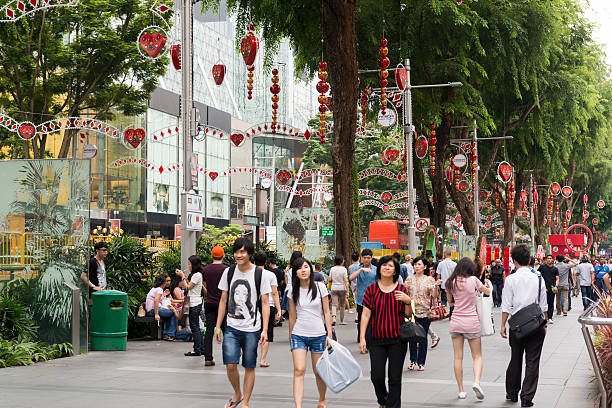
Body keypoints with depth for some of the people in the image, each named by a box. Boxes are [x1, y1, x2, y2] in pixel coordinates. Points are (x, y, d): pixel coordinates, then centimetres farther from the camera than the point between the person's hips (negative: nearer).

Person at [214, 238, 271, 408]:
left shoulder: (260, 274, -3)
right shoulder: (229, 272, 6)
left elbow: (265, 303, -2)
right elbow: (223, 300, 12)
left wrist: (264, 330, -9)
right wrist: (218, 326, 8)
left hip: (252, 329, -2)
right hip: (231, 328, 2)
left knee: (249, 367, 4)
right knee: (230, 365, -6)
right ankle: (237, 394, 20)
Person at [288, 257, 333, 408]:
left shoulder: (320, 287, -3)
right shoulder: (293, 291, 1)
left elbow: (326, 312, 1)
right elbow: (292, 316, 10)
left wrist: (329, 334, -3)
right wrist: (290, 335, 14)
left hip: (318, 335, -1)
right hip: (299, 335, 1)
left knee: (319, 372, 7)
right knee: (299, 370, -14)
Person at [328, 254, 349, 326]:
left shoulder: (332, 269, 1)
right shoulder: (344, 269, -7)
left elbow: (330, 280, 4)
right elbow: (346, 281, -11)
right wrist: (347, 291, -10)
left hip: (334, 288, 2)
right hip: (342, 288, -2)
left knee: (334, 304, -3)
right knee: (342, 305, 10)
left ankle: (333, 318, -26)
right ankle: (341, 321, 17)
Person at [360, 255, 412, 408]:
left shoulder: (402, 290, 3)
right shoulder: (372, 289, 2)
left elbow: (408, 315, 5)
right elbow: (365, 314, 1)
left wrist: (408, 301, -15)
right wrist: (362, 338, -4)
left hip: (397, 339, 0)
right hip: (377, 339, 0)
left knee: (395, 378, 0)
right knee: (376, 376, -5)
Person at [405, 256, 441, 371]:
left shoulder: (429, 280, 3)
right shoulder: (409, 279, 7)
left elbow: (434, 296, -2)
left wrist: (436, 287, -20)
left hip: (425, 312, -1)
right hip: (412, 311, 1)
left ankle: (421, 362, 9)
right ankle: (413, 360, 16)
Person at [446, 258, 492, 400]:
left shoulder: (451, 282, 1)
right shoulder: (473, 280, -6)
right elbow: (487, 291, 11)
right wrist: (489, 284, 30)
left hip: (456, 322, 2)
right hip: (472, 322, -2)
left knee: (458, 357, 6)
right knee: (477, 356, 8)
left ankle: (461, 390, 6)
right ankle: (476, 381, -16)